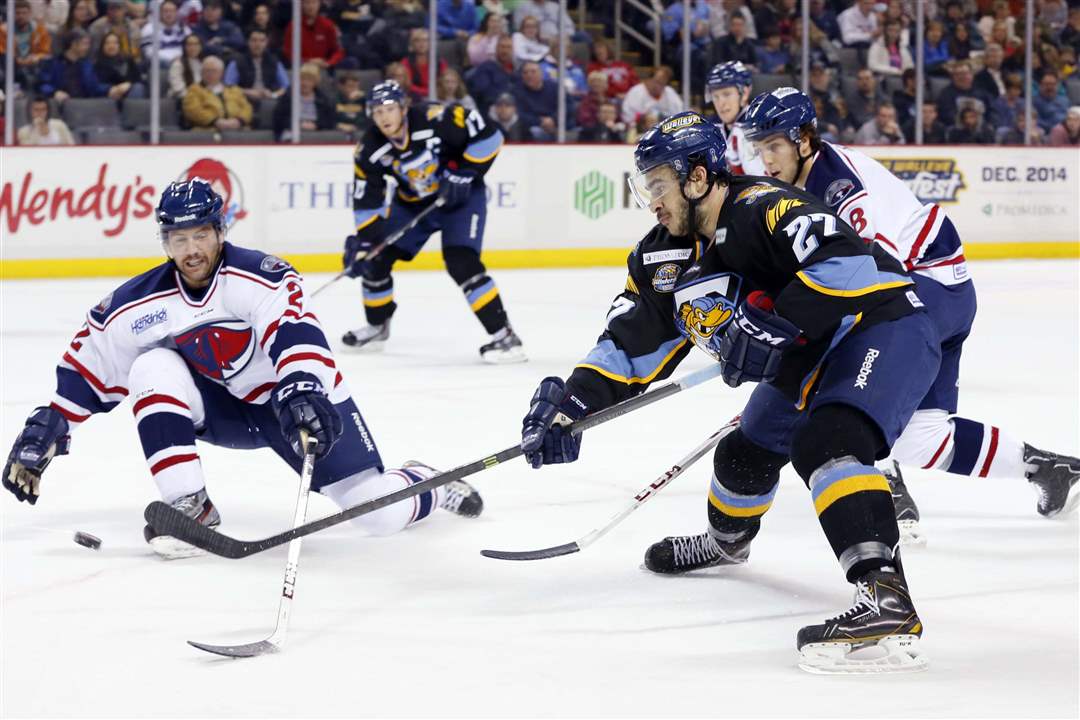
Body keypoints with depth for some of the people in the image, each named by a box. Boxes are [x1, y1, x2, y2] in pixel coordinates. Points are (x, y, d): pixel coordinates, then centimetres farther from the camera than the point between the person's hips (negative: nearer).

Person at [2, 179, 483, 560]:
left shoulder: (262, 277, -24)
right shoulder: (136, 305, -9)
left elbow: (296, 336, -39)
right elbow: (86, 371, -1)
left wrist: (302, 394, -57)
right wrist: (42, 434, -8)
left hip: (298, 397, -4)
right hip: (220, 408, 4)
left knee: (381, 513, -13)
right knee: (153, 368, -24)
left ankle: (428, 485, 27)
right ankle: (190, 507, -20)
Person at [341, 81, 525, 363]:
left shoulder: (437, 120, -29)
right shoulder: (370, 151, -15)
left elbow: (488, 136, -21)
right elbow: (367, 201, -7)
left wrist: (465, 173, -23)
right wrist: (363, 239, -14)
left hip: (461, 196, -6)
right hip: (413, 202, 6)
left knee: (461, 263, -24)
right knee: (375, 257, 2)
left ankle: (504, 335, -21)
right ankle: (377, 326, 27)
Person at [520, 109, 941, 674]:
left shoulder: (765, 209, -25)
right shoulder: (669, 253, 4)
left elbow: (848, 262, -38)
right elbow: (633, 339, 8)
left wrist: (774, 326, -36)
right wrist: (572, 404, -4)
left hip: (882, 327, -10)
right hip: (809, 363, 11)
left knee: (825, 442, -34)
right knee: (746, 453, 25)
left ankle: (887, 602, -47)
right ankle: (726, 541, 61)